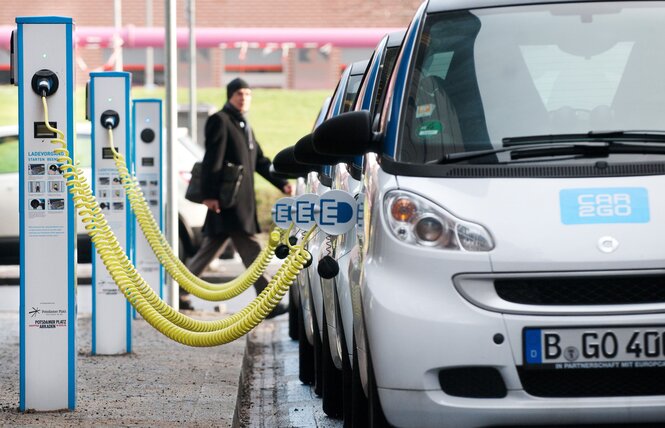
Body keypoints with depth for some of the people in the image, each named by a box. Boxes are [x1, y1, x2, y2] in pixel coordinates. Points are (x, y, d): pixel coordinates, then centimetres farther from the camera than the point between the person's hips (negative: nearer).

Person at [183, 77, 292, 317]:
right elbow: (212, 160, -13)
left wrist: (281, 183, 13)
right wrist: (209, 194, -20)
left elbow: (260, 161, 25)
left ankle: (179, 294, 18)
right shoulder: (220, 121, -6)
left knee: (210, 250, 12)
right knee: (251, 252, -12)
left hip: (243, 203, 10)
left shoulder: (244, 126, 23)